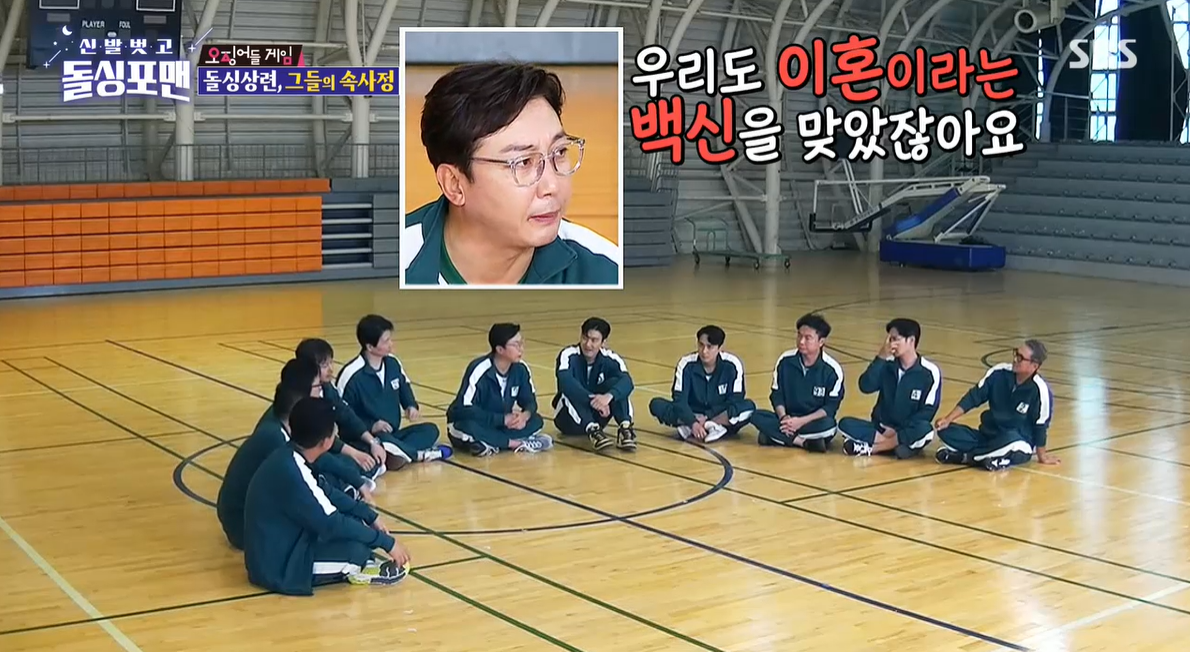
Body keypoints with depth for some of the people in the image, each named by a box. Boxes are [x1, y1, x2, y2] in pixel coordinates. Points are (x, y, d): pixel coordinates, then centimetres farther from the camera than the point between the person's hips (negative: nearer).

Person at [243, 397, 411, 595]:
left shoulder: (289, 457, -1)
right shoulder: (289, 472, -29)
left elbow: (326, 493, 15)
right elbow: (331, 523, -25)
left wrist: (370, 516, 12)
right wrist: (387, 542, -18)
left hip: (283, 547, 10)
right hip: (278, 568, -10)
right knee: (356, 546, -22)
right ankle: (357, 569, 7)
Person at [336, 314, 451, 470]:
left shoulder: (393, 363, 3)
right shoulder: (351, 375, -18)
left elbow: (405, 388, 23)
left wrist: (412, 406, 2)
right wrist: (371, 427, -24)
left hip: (392, 434, 8)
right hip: (365, 437, -8)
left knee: (430, 430, -8)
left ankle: (404, 452, -26)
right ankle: (418, 454, -11)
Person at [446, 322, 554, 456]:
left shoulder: (520, 369, -7)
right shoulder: (479, 370, -25)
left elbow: (530, 400, 3)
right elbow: (464, 409, -31)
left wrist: (525, 415, -23)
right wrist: (503, 419, -30)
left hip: (500, 426, 6)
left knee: (535, 421, -14)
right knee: (468, 428, -39)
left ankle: (491, 444, -24)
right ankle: (519, 443, -28)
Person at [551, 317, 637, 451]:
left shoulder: (611, 359, -11)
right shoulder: (568, 355, -19)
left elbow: (626, 382, -30)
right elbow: (565, 382, -39)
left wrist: (609, 396, -51)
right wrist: (592, 399, -52)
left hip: (596, 417, 2)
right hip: (569, 420, -2)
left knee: (615, 382, -21)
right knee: (571, 391, -32)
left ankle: (625, 427, -34)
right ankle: (593, 431, -45)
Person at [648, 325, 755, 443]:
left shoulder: (732, 365, -15)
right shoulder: (686, 364, -14)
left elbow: (735, 401, -14)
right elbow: (679, 399, -20)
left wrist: (707, 417, -24)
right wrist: (693, 423, -37)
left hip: (721, 416, -1)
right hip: (692, 415, 1)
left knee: (749, 407, -30)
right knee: (656, 404, -24)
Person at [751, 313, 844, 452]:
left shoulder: (832, 369, -10)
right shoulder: (785, 360, -2)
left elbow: (831, 407, -9)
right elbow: (777, 395, 3)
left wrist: (801, 421, -21)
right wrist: (783, 417, -17)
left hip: (813, 422, -3)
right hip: (788, 419, 3)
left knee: (828, 425, -37)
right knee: (757, 416, -25)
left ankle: (777, 436, -26)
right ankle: (805, 442, -27)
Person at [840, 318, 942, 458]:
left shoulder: (930, 372, -8)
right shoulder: (887, 364, 2)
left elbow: (927, 412, -10)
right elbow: (865, 387, -12)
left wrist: (896, 430, -18)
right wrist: (881, 358, -18)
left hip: (907, 431, -3)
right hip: (882, 428, 3)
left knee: (924, 430, -37)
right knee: (845, 424, -21)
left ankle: (870, 448, -26)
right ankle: (897, 443, -28)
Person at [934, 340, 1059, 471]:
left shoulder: (1040, 390, -19)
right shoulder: (999, 372, -6)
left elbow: (1040, 425, -9)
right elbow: (974, 397, 1)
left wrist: (1041, 455, 1)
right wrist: (948, 419, -7)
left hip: (1019, 443, -5)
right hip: (988, 434, 5)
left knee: (1011, 441, -42)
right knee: (946, 430, -14)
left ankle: (962, 456, -26)